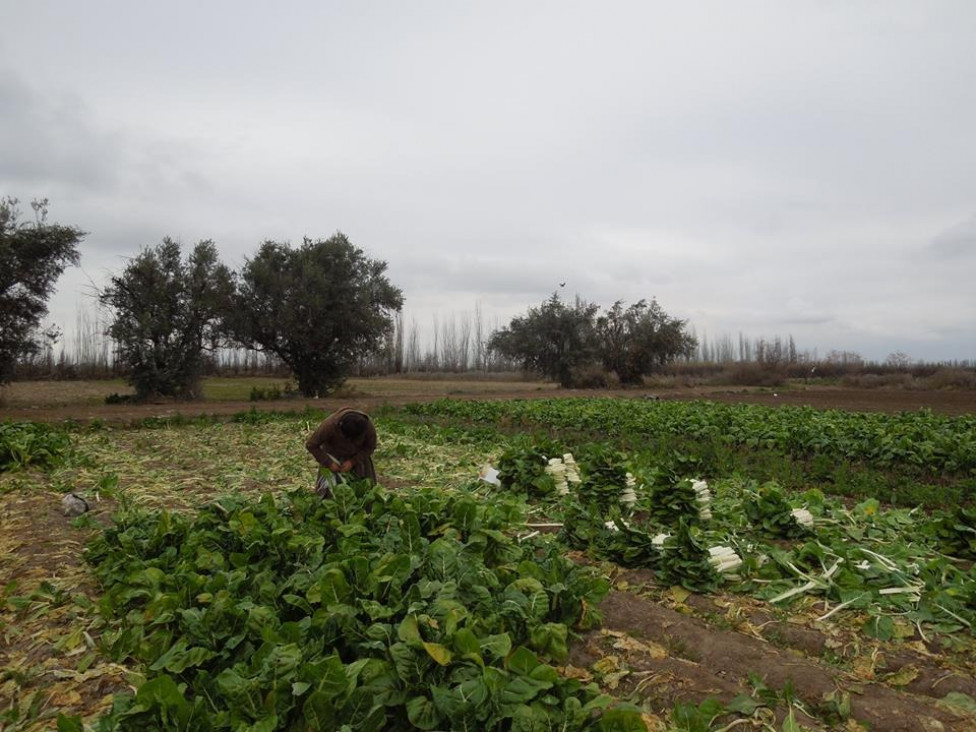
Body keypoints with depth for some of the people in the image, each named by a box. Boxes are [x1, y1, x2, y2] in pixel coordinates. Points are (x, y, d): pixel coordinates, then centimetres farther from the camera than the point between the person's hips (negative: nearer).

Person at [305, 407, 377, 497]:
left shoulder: (368, 425, -28)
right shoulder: (330, 424, -33)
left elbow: (370, 447, -12)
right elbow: (310, 445, -21)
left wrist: (353, 462, -23)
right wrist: (328, 463, -25)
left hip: (358, 456, 2)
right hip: (334, 457, -1)